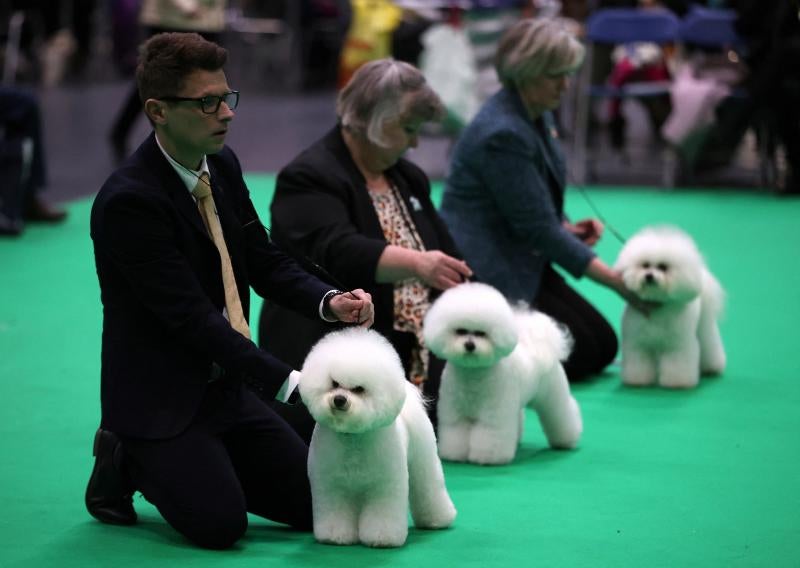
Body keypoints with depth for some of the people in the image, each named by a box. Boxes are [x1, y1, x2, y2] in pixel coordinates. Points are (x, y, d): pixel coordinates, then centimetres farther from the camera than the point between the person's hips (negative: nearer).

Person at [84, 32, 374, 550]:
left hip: (225, 387, 8)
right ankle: (124, 463, 6)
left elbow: (265, 263, 9)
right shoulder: (129, 200, -24)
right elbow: (191, 315, -26)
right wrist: (290, 382, -30)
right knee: (219, 525, -22)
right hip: (159, 399, -7)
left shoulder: (224, 166, 2)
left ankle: (200, 462, 19)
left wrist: (329, 302, -13)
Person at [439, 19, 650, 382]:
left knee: (603, 345, 7)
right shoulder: (502, 134, -24)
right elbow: (537, 227, -23)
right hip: (486, 269, -10)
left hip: (525, 263, 10)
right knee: (578, 353, -13)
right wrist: (614, 280, -20)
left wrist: (567, 227, -2)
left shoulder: (538, 117, 7)